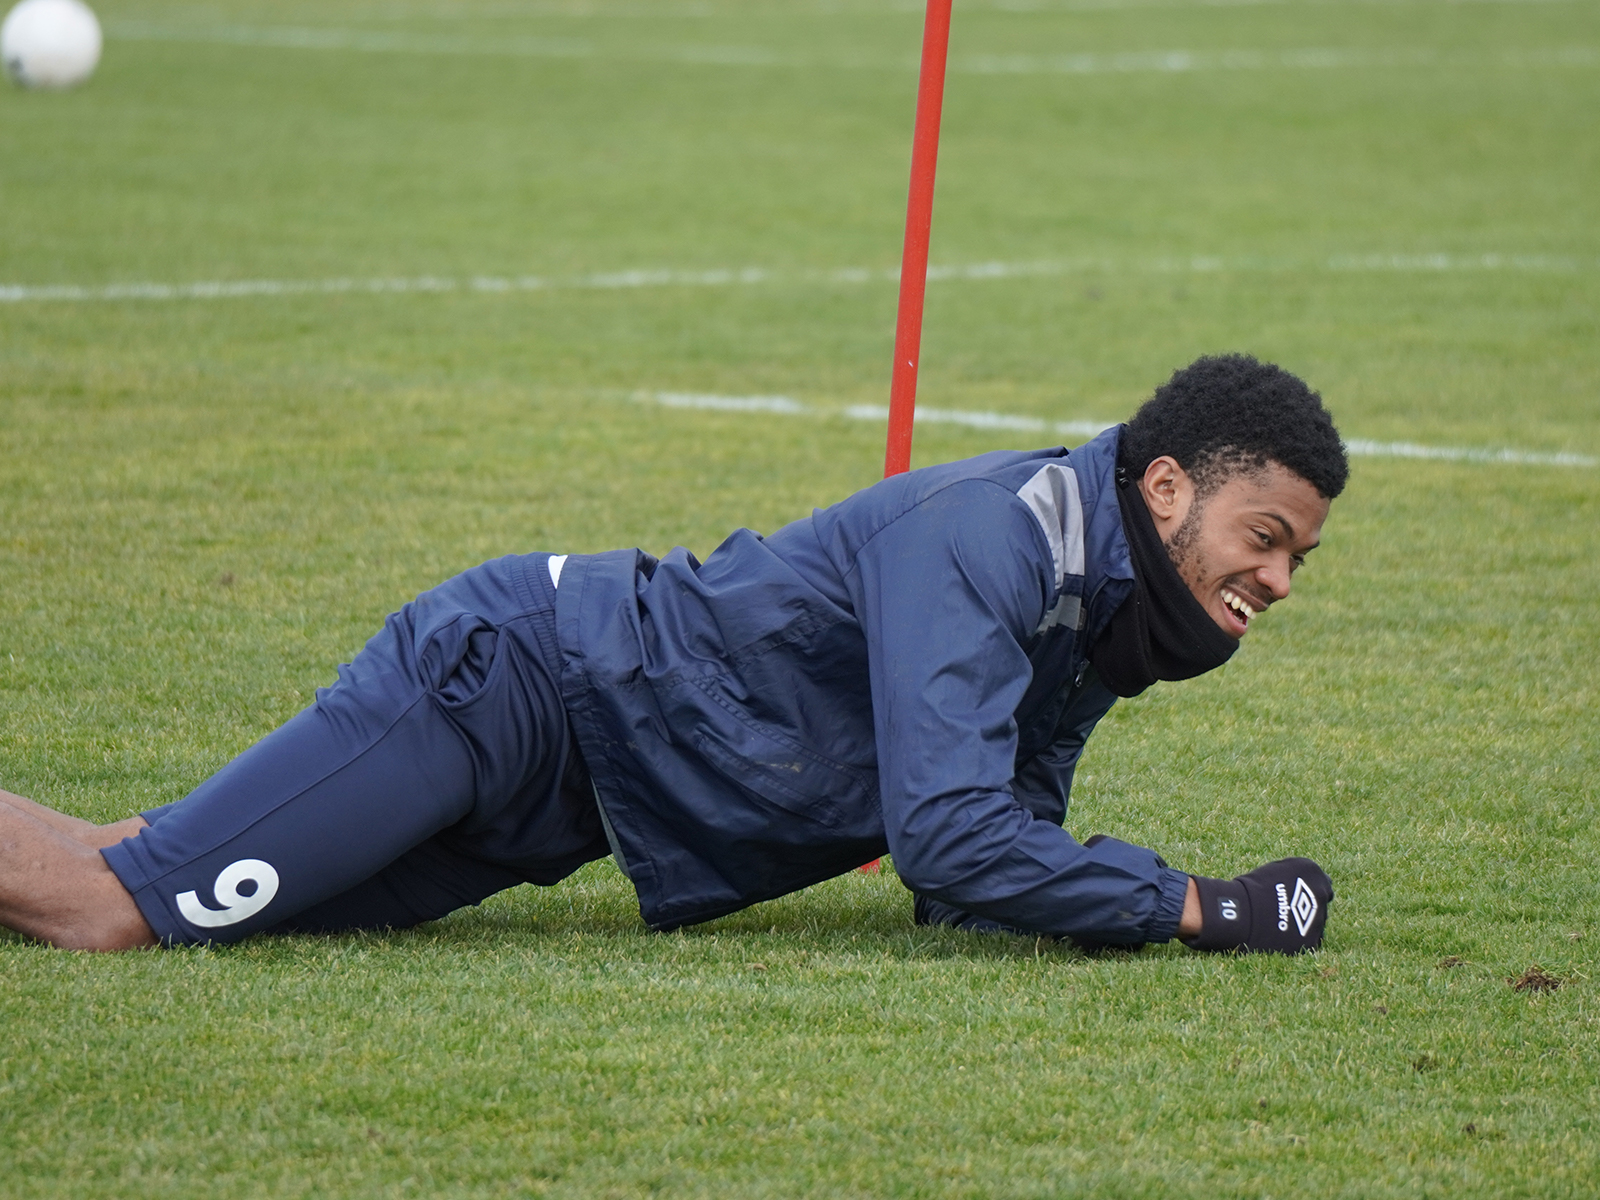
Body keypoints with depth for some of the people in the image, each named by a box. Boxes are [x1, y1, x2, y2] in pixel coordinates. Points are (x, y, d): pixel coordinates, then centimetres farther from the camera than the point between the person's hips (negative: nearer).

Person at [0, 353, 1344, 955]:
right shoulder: (985, 536, -24)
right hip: (516, 677, -9)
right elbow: (946, 838, -32)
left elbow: (972, 884, 7)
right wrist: (1197, 907, -27)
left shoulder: (1093, 623, 5)